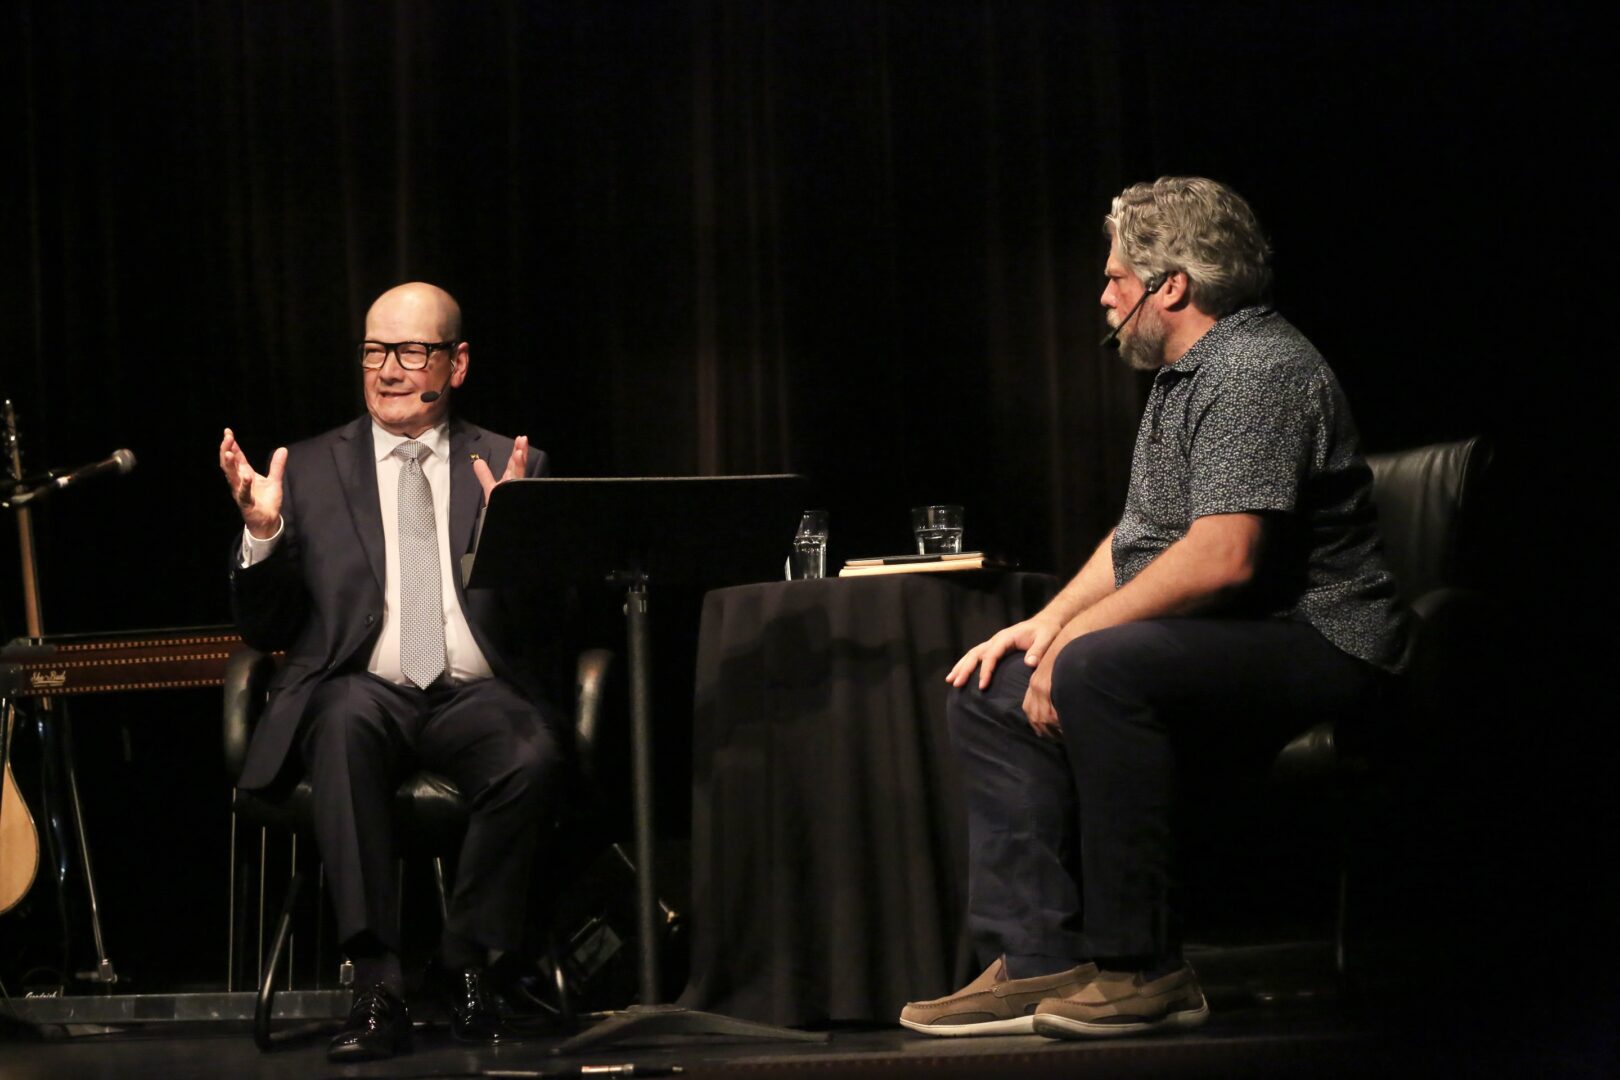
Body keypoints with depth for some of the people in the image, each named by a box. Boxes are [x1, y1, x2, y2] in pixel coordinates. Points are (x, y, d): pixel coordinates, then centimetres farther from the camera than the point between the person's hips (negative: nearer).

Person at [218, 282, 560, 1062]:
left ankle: (465, 963, -11)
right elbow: (265, 632, 12)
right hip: (362, 694, 0)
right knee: (345, 720, -37)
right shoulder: (310, 469, 14)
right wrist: (261, 534, -7)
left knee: (532, 753, -34)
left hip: (476, 696, 0)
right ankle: (377, 988, -34)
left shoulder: (513, 468, 14)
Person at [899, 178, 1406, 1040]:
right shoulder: (1183, 377, 19)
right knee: (989, 692, 3)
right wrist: (1045, 624, 6)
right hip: (1201, 641, 11)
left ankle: (1143, 968, -25)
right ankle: (1036, 960, -6)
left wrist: (1077, 635, -19)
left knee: (1098, 673, -34)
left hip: (1310, 642, -11)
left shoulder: (1258, 371, -16)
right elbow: (1136, 537, 22)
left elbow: (1222, 558, -26)